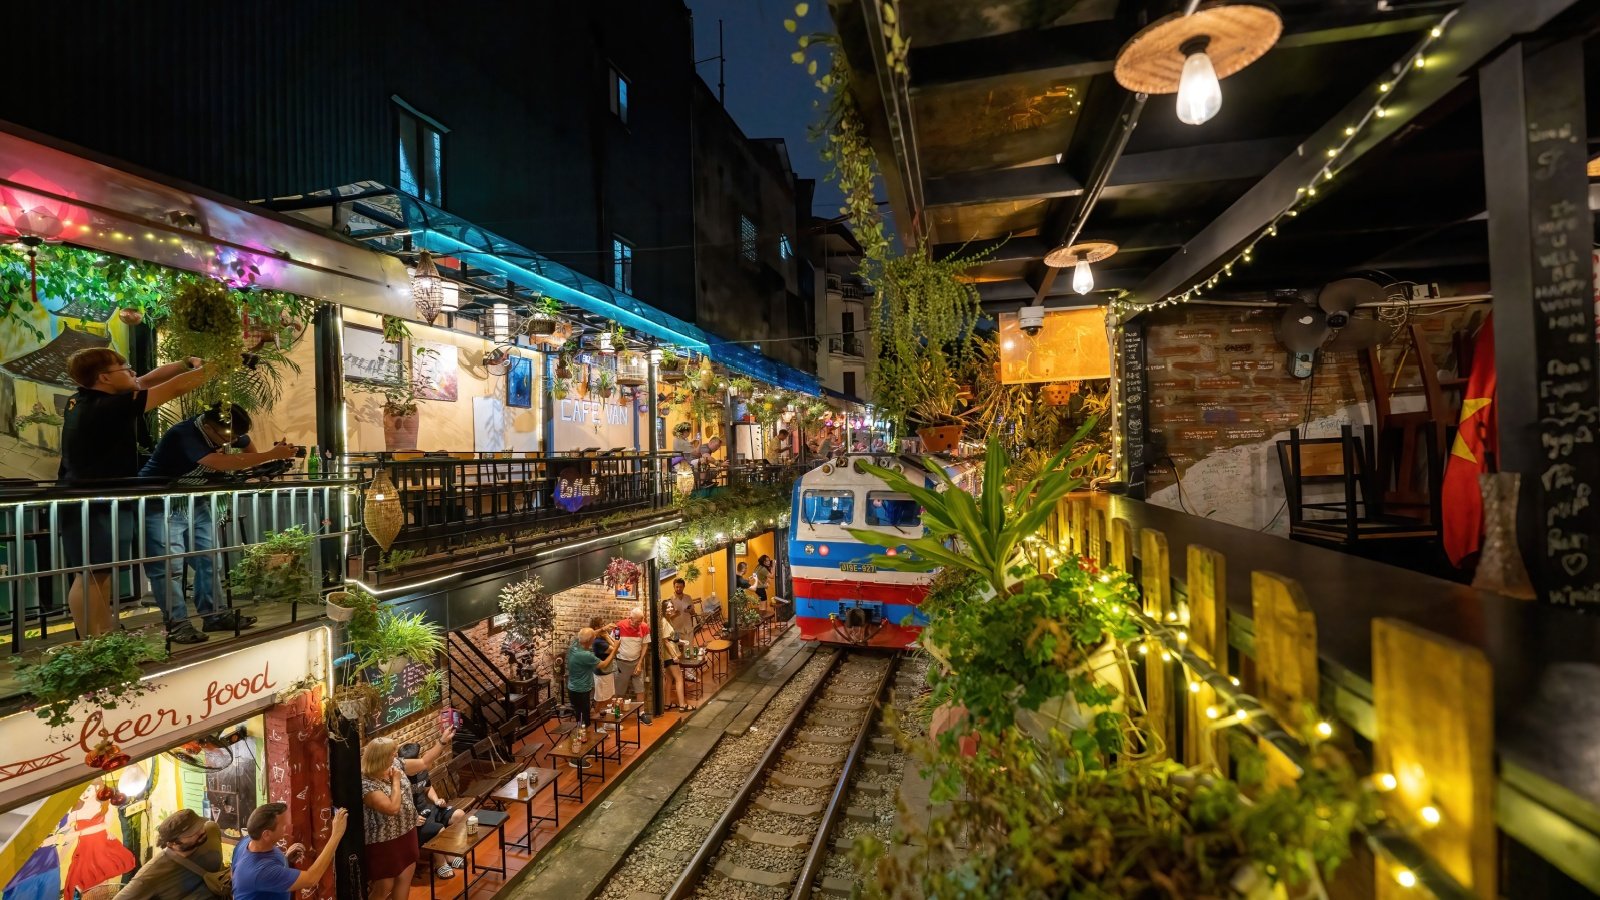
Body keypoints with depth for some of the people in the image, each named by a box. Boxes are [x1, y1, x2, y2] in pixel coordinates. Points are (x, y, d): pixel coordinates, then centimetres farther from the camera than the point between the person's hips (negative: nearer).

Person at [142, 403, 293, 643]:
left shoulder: (226, 432, -8)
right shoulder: (184, 435, -31)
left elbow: (246, 444, 15)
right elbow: (222, 463, -43)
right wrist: (272, 455, -43)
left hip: (196, 503, 7)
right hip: (161, 505, -7)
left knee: (208, 560, 5)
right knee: (169, 567, -9)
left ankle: (214, 616, 11)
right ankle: (177, 624, -2)